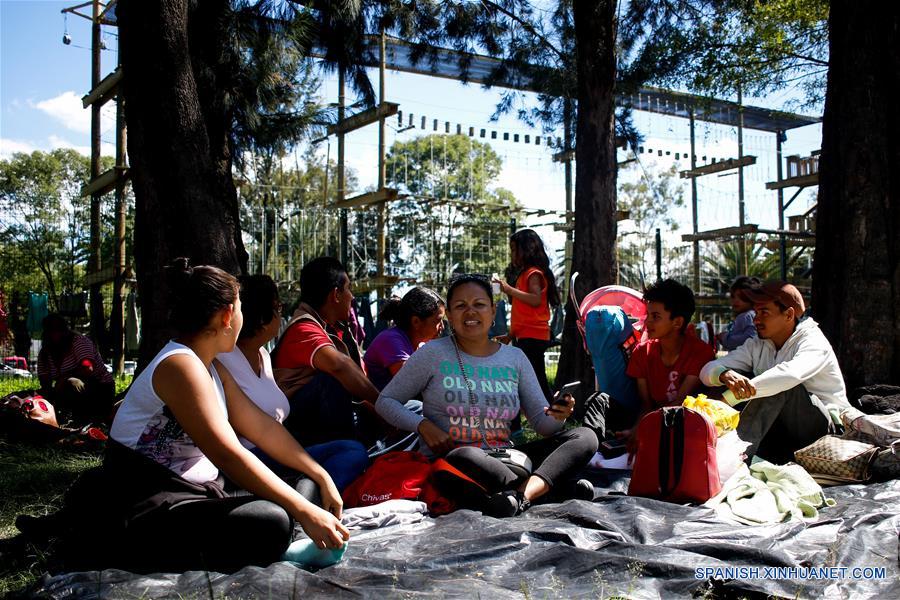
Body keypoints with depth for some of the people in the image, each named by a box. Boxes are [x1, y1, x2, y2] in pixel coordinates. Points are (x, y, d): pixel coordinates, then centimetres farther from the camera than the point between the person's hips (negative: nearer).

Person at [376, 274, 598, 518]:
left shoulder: (515, 358, 12)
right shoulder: (433, 354, 2)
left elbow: (542, 423, 10)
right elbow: (385, 401, 5)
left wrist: (557, 416, -14)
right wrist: (422, 424, -13)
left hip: (503, 461, 5)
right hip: (448, 462, -4)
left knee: (585, 436, -14)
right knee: (465, 457, -41)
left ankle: (523, 493, -39)